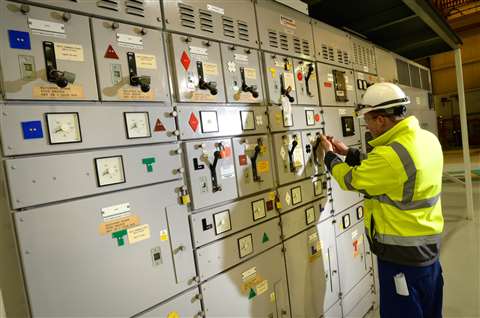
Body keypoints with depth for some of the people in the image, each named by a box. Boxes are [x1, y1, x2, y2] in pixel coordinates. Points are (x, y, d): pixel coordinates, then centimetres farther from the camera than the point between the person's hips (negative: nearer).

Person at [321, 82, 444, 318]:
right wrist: (348, 153, 11)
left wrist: (330, 155, 2)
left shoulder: (391, 155, -30)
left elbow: (350, 180, -14)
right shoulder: (428, 139, 0)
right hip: (428, 244, 9)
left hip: (403, 253, -8)